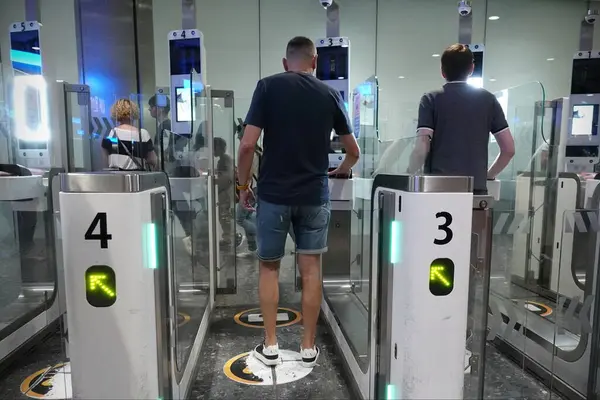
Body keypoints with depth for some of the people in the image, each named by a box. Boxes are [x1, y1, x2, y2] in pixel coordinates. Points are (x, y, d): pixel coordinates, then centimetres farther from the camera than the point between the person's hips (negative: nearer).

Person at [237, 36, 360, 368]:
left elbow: (248, 144, -11)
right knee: (311, 269, 9)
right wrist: (340, 171, 32)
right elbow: (354, 151, 12)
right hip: (315, 195, 2)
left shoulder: (268, 86, -3)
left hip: (274, 193, -2)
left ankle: (270, 346, 19)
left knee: (269, 268, 13)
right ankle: (308, 347, 20)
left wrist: (243, 185, 3)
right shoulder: (330, 94, 6)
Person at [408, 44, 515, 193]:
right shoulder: (488, 99, 9)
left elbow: (421, 149, -10)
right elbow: (509, 149, 7)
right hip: (476, 189, 2)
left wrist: (409, 175, 7)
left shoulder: (431, 99, 1)